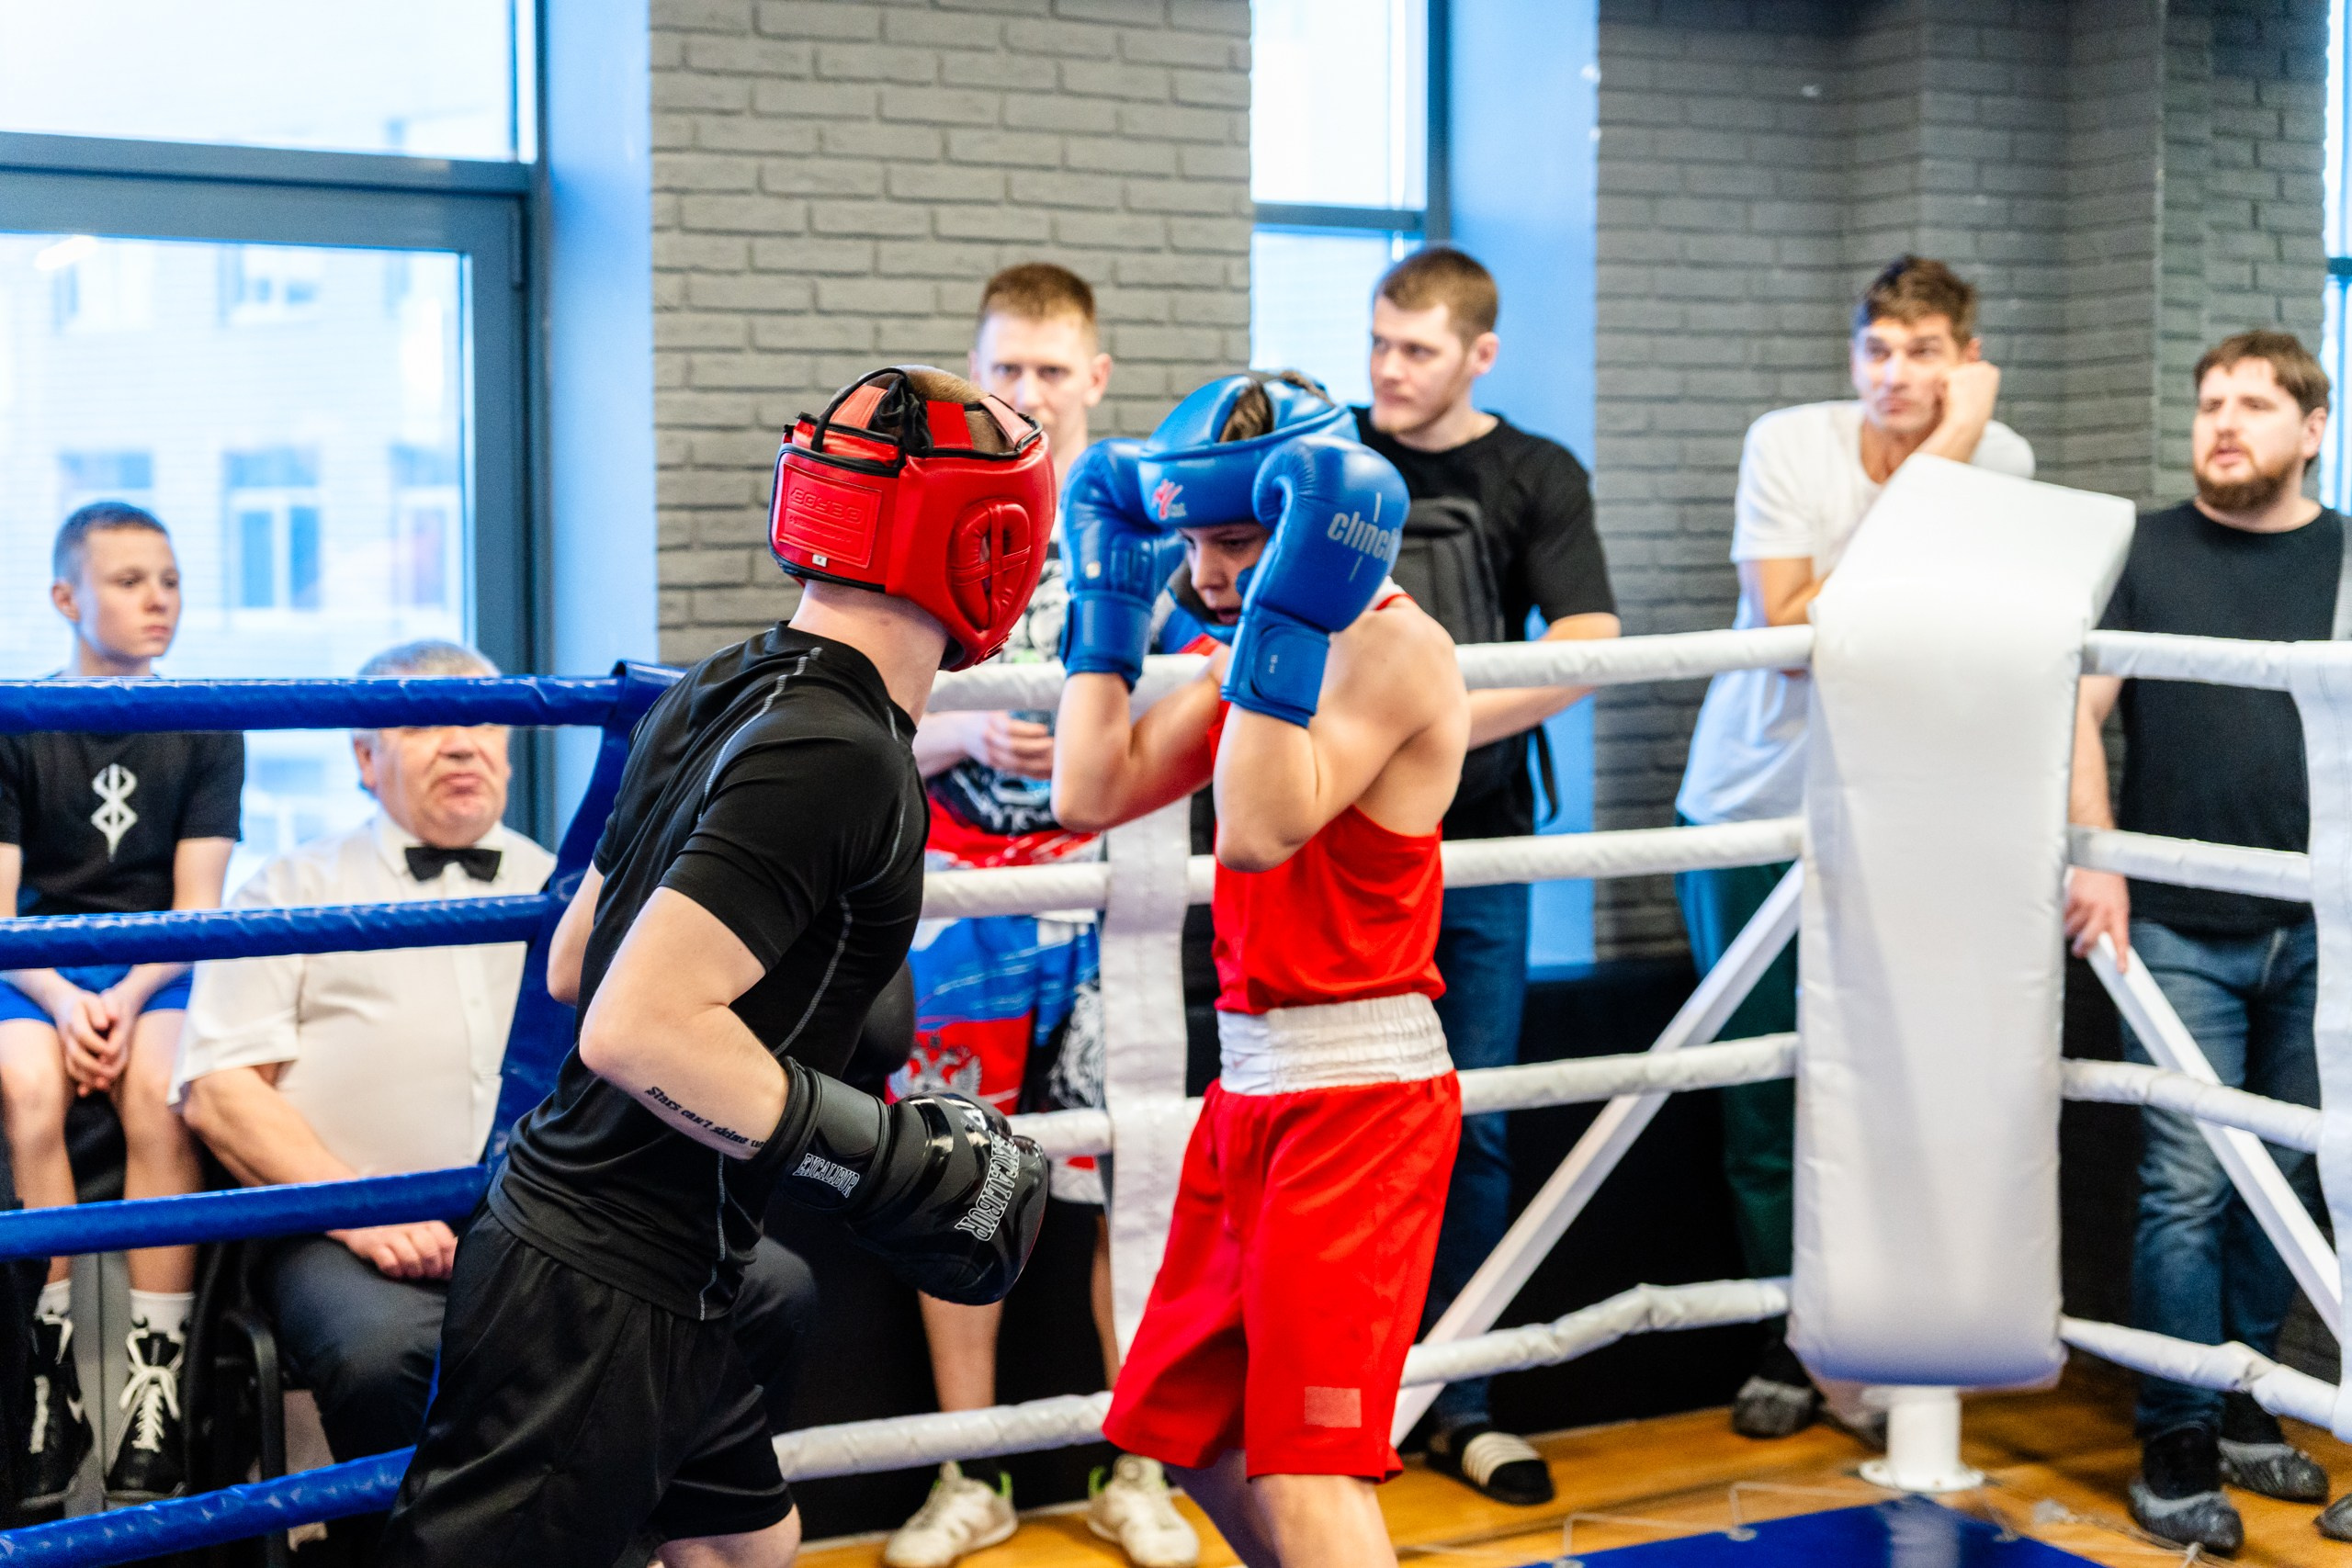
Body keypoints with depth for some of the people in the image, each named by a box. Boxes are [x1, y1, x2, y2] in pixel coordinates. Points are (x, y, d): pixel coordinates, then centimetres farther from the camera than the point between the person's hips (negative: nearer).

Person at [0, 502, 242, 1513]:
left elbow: (199, 905, 0)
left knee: (158, 1090, -32)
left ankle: (155, 1391, -28)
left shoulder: (206, 733, 6)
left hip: (162, 968, 0)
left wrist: (129, 999, -16)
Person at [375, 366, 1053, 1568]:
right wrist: (894, 1168, -21)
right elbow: (638, 1027, -28)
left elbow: (576, 959, 17)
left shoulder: (711, 695, 7)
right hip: (600, 1300, -10)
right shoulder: (839, 758, -21)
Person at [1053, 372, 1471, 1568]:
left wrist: (1290, 613, -31)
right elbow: (1093, 793, 5)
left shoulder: (1389, 642, -16)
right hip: (1250, 1087, 10)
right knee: (1189, 1427, 20)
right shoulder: (1265, 646, 11)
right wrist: (1110, 587, 7)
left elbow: (1259, 831, -30)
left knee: (1302, 1468, -11)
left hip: (1358, 1094, -10)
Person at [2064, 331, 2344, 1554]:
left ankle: (2244, 1405, 25)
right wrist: (2095, 862, -10)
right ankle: (2176, 1442, 5)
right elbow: (2078, 709, 0)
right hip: (2181, 932, -2)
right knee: (2188, 1185, -5)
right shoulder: (2144, 552, 3)